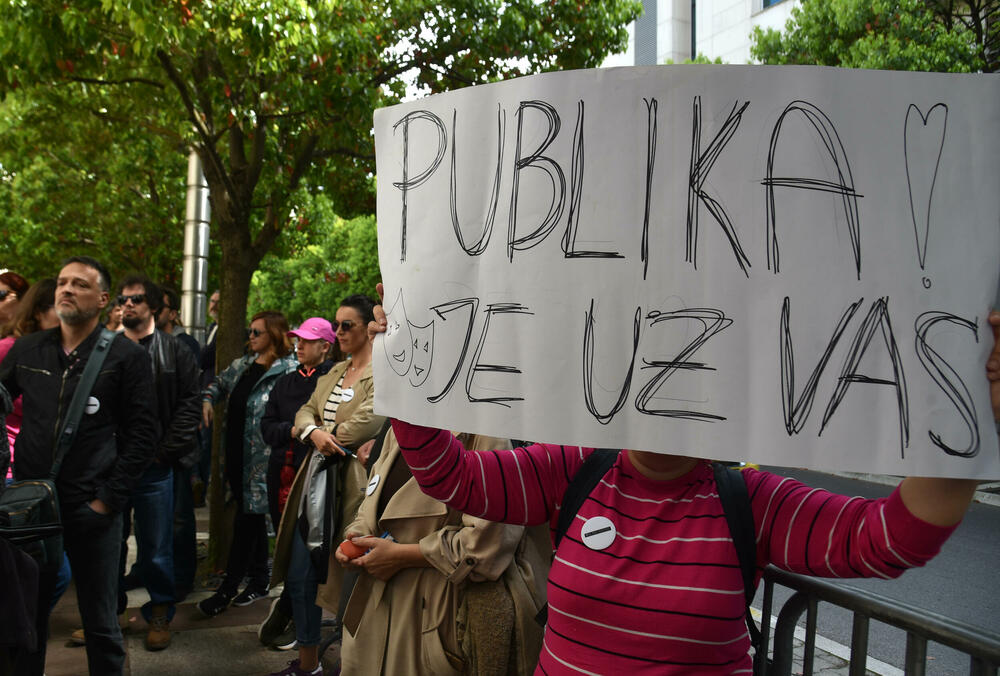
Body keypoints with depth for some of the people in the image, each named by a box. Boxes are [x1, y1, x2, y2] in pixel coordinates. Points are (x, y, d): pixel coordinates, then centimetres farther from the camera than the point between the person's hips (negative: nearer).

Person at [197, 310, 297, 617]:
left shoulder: (289, 370, -13)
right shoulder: (243, 365, 12)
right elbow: (218, 383, 27)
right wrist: (207, 400, 9)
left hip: (262, 455, -8)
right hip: (237, 453, 8)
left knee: (248, 517, -2)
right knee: (253, 516, 16)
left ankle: (227, 591, 8)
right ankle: (260, 580, 28)